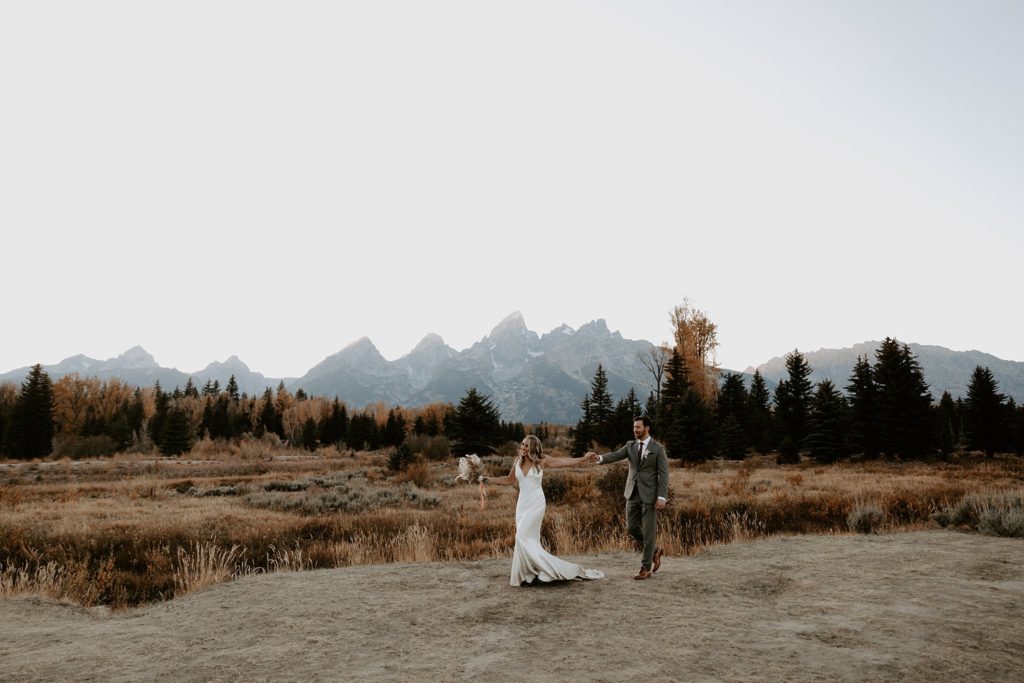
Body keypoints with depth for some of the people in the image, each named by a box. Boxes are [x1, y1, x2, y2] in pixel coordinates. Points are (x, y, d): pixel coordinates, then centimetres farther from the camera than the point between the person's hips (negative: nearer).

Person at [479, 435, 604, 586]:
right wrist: (488, 479, 12)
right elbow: (510, 480, 17)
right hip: (522, 503, 5)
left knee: (523, 537, -14)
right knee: (530, 540, 7)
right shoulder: (518, 461, 4)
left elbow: (564, 462, 1)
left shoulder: (542, 461, -6)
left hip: (536, 504, -5)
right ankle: (530, 573, 16)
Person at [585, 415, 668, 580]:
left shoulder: (658, 448, -6)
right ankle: (654, 550, 30)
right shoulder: (630, 445, 8)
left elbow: (663, 474, -9)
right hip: (633, 494, 5)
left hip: (649, 495, -5)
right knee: (632, 528, 7)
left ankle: (645, 568, 10)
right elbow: (615, 456, -8)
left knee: (648, 531, -1)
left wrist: (662, 497, -17)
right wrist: (598, 458, -28)